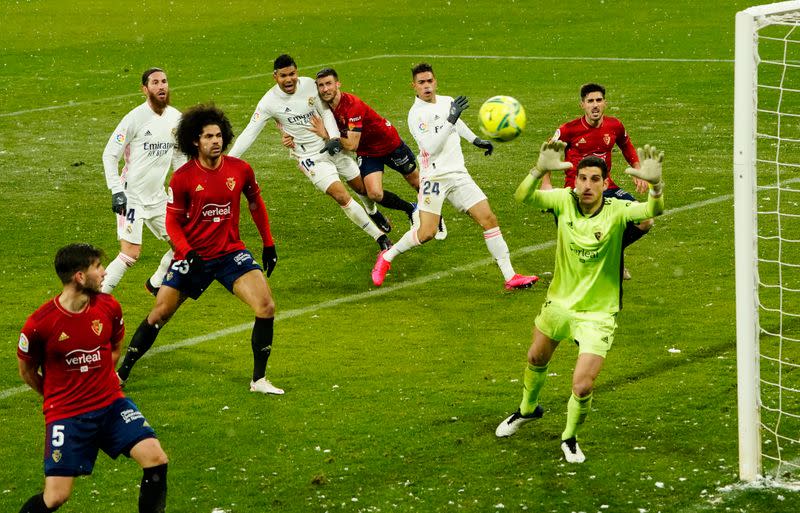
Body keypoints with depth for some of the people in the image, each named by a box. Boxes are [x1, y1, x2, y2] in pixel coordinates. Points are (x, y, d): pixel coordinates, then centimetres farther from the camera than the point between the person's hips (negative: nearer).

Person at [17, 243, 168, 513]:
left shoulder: (109, 307, -4)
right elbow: (27, 372, 3)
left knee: (156, 460, -16)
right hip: (65, 414, -3)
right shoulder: (39, 324, -15)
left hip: (111, 404, 4)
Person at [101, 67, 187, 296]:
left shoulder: (175, 118, 4)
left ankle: (155, 284, 32)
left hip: (157, 196, 7)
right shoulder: (135, 118, -16)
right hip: (131, 196, -7)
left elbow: (179, 157, 20)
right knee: (131, 253, -17)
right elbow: (109, 154, -12)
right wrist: (116, 191, -19)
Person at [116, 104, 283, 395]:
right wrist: (187, 253, -18)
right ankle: (122, 372, 17)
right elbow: (172, 221, -3)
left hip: (231, 253, 1)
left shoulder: (240, 170, -5)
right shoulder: (182, 178, -11)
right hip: (194, 257, -1)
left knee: (266, 308, -16)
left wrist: (268, 244, 13)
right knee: (159, 314, 0)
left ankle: (259, 380, -3)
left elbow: (255, 203, 13)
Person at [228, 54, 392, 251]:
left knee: (362, 187, 18)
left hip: (332, 148, 4)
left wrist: (334, 137, -15)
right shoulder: (270, 102, -16)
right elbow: (250, 133, -14)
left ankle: (373, 212, 54)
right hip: (311, 157, -4)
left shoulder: (309, 84, -8)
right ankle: (379, 236, -5)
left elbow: (326, 111, 1)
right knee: (342, 196, -18)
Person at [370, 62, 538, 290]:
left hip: (459, 174, 6)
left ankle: (510, 277, -1)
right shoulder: (416, 114, -12)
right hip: (434, 176, -6)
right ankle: (386, 258, 14)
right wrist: (451, 120, -29)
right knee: (426, 233, -12)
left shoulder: (447, 101, 10)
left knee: (488, 219, -3)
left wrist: (476, 140, 34)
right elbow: (431, 147, -24)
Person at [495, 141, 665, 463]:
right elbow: (523, 197, -29)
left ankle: (570, 438, 20)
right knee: (536, 358, 27)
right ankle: (528, 409, 59)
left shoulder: (617, 211, -23)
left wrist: (655, 185, -63)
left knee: (582, 386, -12)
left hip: (597, 313, -4)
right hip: (560, 302, 4)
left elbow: (653, 210, -40)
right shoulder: (565, 201, -15)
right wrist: (539, 171, -50)